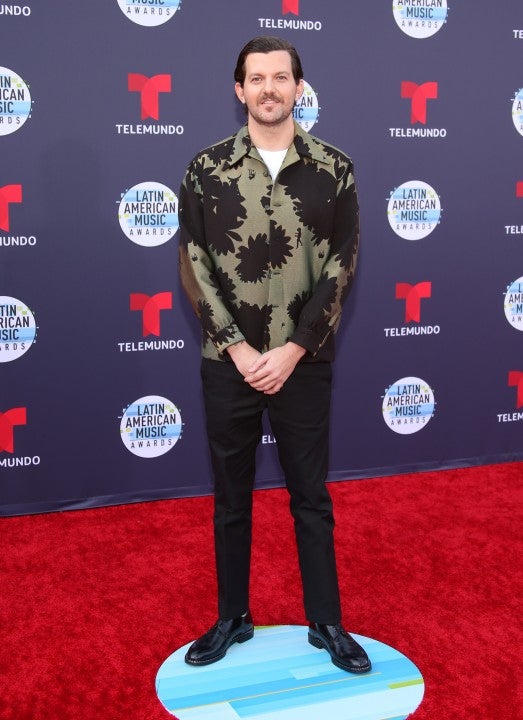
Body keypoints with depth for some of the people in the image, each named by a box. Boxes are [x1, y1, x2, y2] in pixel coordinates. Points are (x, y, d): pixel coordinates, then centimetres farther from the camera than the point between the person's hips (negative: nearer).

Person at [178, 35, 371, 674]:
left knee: (311, 497, 10)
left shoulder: (334, 170, 0)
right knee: (230, 498, 12)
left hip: (304, 363, 0)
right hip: (228, 363, 1)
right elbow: (193, 267, -3)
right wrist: (238, 349, -11)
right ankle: (232, 619, 29)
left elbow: (340, 268, -3)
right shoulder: (206, 169, 0)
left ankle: (326, 623, 25)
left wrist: (292, 350, -11)